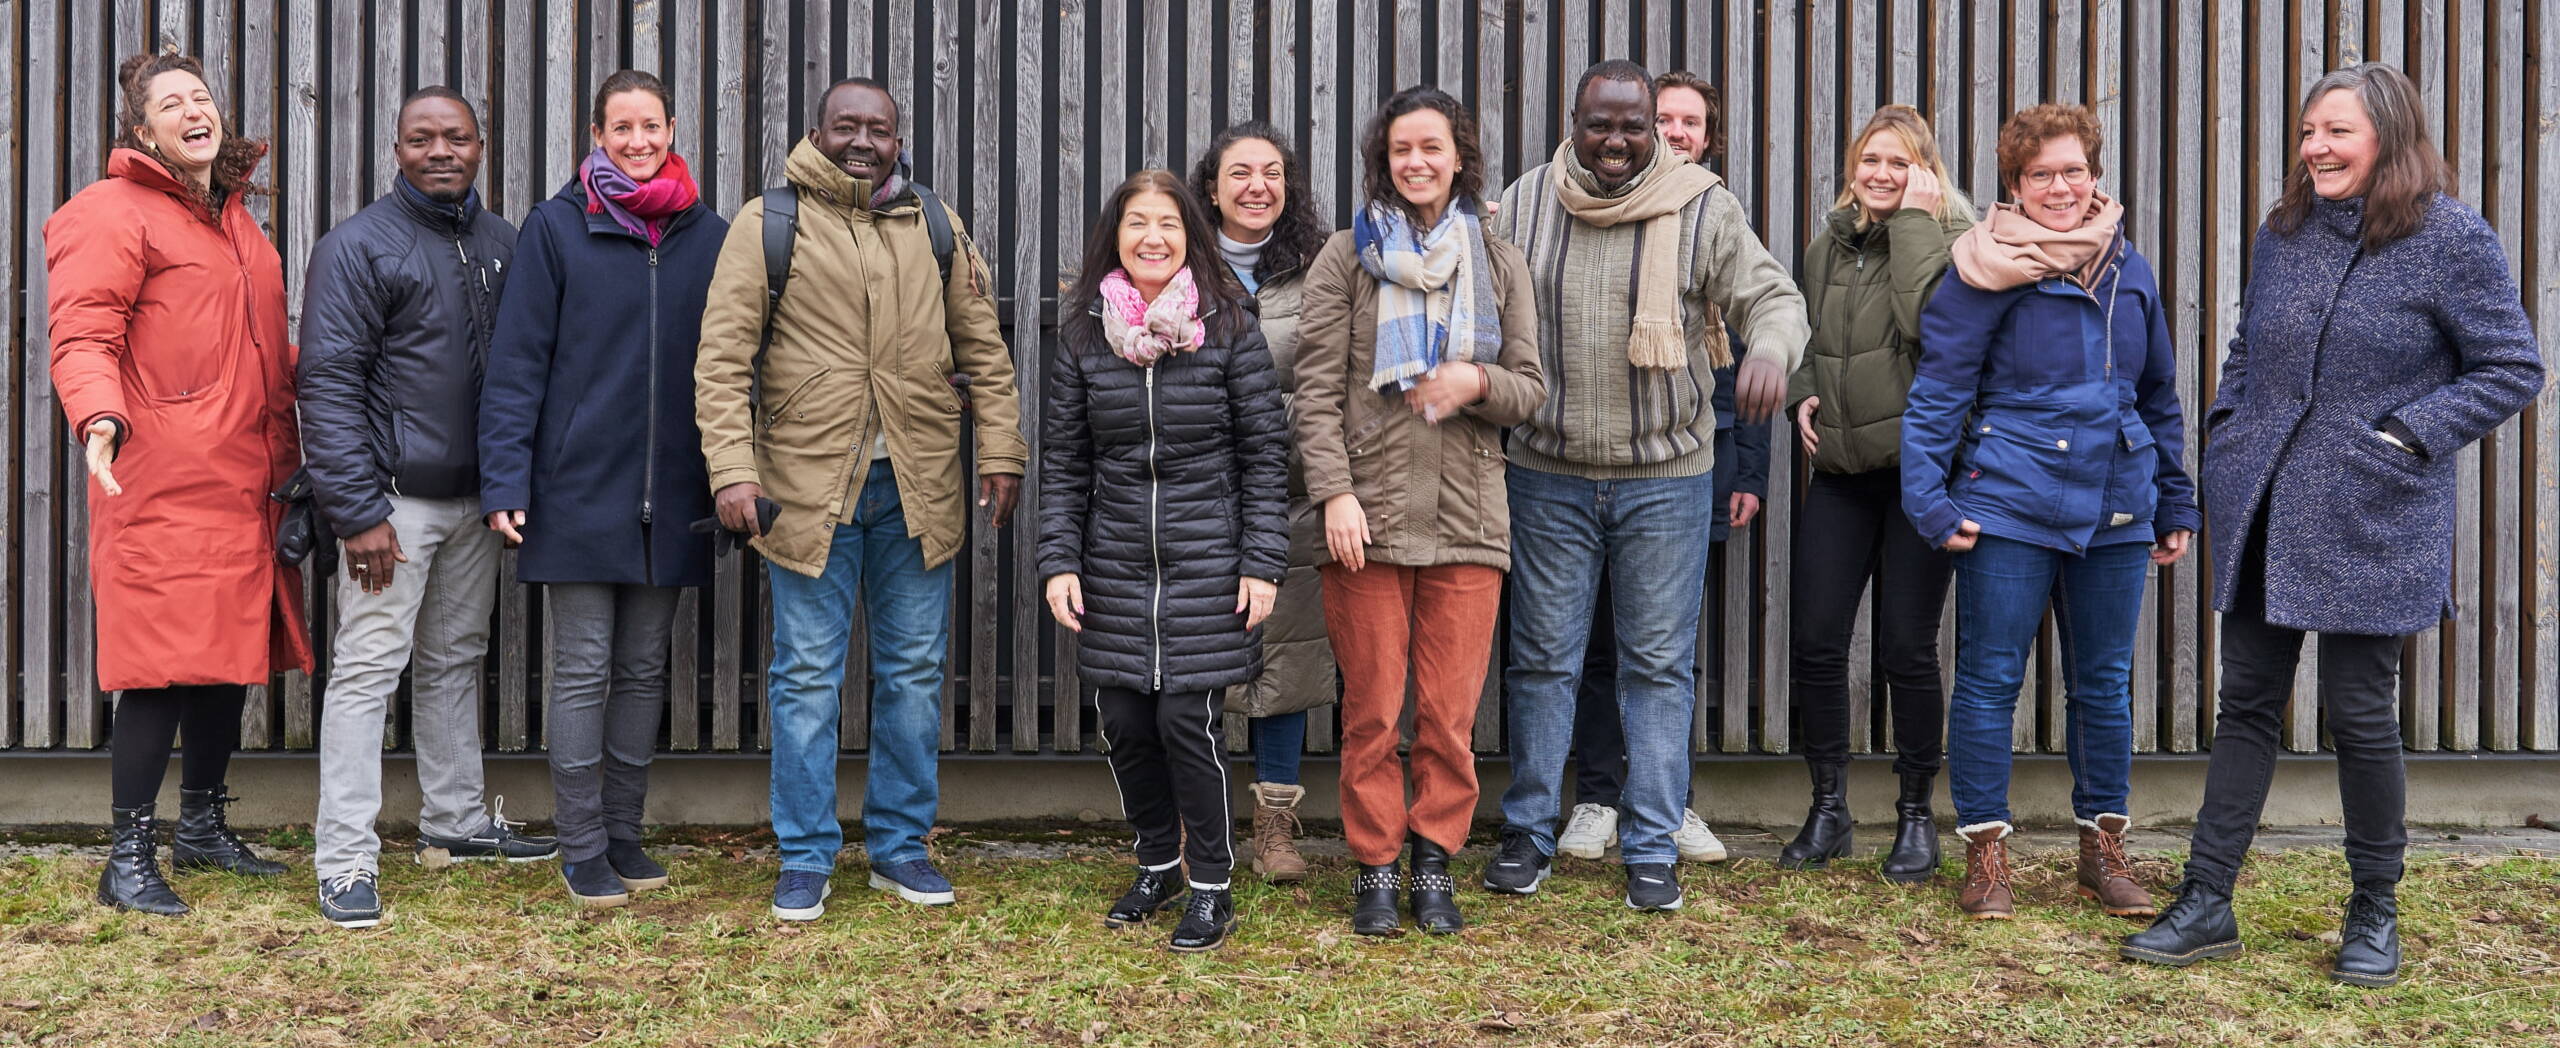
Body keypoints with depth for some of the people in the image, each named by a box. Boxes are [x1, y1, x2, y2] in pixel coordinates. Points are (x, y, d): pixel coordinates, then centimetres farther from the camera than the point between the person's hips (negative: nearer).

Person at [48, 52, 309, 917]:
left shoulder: (235, 220, 21)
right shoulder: (114, 213, -5)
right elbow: (82, 338, -14)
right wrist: (99, 415, -30)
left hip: (246, 481, 8)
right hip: (165, 484, -8)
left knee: (232, 652, 12)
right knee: (164, 664, -7)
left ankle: (203, 829, 26)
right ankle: (128, 859, 2)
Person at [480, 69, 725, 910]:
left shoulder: (708, 234, 7)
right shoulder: (556, 227, -2)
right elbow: (516, 362, -5)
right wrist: (505, 483, -11)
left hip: (670, 499, 3)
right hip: (579, 491, -3)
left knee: (645, 669, 11)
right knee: (583, 671, 2)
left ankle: (624, 833, 24)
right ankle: (582, 849, 12)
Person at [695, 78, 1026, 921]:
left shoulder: (935, 225, 9)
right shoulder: (766, 223, -1)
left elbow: (982, 347, 11)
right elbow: (723, 356, -5)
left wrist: (1000, 450, 4)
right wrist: (732, 466, -14)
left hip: (919, 486, 3)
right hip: (808, 484, -3)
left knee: (914, 668, 10)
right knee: (807, 675, 3)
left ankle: (900, 844, 23)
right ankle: (806, 857, 15)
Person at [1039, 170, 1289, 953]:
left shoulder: (1228, 328, -2)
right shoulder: (1085, 334, 5)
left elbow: (1264, 453, -1)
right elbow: (1063, 460, 8)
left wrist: (1263, 563, -6)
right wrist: (1058, 561, 0)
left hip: (1204, 564, -3)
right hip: (1114, 565, 3)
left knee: (1186, 719, -6)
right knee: (1124, 721, 6)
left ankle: (1211, 887, 12)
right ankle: (1157, 866, 29)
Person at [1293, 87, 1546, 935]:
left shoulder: (1499, 264, 12)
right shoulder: (1346, 257, 6)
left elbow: (1531, 388, 11)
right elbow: (1317, 387, 0)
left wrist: (1478, 381, -11)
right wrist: (1335, 492, -10)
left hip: (1466, 521, 2)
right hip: (1368, 516, -1)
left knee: (1451, 712, 3)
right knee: (1371, 708, 3)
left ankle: (1435, 858, 18)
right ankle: (1375, 866, 16)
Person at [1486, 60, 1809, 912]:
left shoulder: (1702, 208, -4)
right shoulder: (1524, 203, 2)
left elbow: (1771, 294, -8)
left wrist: (1771, 349, -30)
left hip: (1667, 477, -1)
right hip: (1548, 475, 1)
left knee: (1660, 666, 5)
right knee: (1542, 658, 9)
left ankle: (1651, 850, 16)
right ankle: (1527, 833, 23)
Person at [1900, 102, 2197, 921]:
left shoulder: (2129, 270, 10)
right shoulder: (1990, 271, -7)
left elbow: (2159, 397, 18)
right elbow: (1936, 391, -7)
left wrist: (2175, 504, 17)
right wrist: (1930, 501, -13)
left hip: (2115, 513, 5)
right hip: (2010, 508, -5)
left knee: (2105, 683, 12)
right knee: (1990, 678, 0)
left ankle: (2103, 846, 26)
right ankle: (1985, 851, 12)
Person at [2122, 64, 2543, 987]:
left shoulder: (2449, 239, -8)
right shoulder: (2284, 232, 8)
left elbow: (2512, 369, -5)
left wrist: (2406, 439, -13)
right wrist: (2226, 429, 8)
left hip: (2370, 526, -5)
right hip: (2259, 515, 5)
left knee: (2360, 714, 3)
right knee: (2246, 703, 8)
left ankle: (2375, 912, 23)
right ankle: (2206, 904, 15)